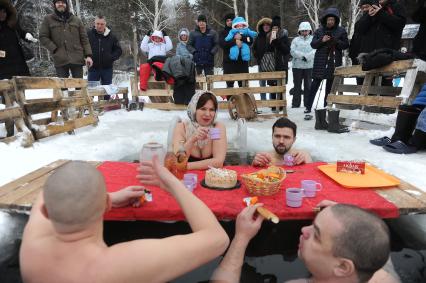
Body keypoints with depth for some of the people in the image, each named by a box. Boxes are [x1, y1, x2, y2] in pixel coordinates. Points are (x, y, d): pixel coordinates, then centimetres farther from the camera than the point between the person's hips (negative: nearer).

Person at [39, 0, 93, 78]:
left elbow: (84, 39, 9)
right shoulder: (48, 19, 11)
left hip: (77, 59, 1)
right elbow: (43, 37, 8)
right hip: (60, 60, -1)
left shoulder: (76, 20, 14)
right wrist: (55, 50, -6)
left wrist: (88, 55, -1)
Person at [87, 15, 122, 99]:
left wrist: (112, 57, -8)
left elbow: (118, 50, 7)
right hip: (93, 68, -1)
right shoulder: (89, 34, -3)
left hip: (107, 68, 1)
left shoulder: (111, 36, 2)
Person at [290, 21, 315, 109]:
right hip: (297, 66, 1)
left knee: (308, 85, 4)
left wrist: (307, 56, -19)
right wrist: (302, 55, -14)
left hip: (309, 66, 0)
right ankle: (295, 103, 9)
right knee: (297, 85, 4)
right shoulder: (296, 40, 10)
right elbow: (292, 51, -3)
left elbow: (315, 51, -5)